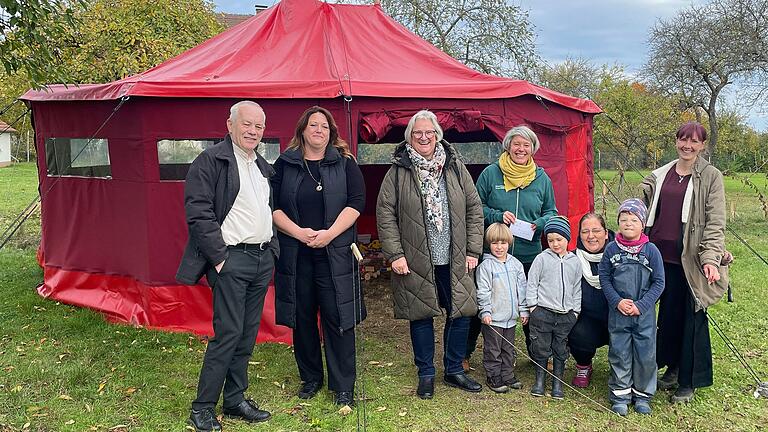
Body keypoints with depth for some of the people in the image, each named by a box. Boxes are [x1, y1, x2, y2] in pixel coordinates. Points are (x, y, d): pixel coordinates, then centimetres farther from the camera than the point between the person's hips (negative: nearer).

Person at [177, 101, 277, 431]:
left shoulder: (264, 167, 17)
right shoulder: (210, 161, -7)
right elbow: (198, 213, -14)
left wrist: (272, 249, 12)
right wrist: (219, 257, -15)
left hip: (263, 258, 7)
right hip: (231, 258, -7)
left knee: (247, 335, 11)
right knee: (228, 333, -8)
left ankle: (235, 400, 23)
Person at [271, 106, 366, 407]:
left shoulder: (344, 163, 6)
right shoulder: (284, 164, 7)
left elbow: (356, 201, -3)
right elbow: (273, 206, 1)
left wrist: (330, 234, -15)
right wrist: (298, 232, -13)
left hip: (334, 253, -1)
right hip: (295, 254, 2)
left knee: (337, 317, -1)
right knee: (302, 317, 9)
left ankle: (343, 386, 10)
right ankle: (310, 378, 26)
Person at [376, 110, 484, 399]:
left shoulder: (455, 167, 6)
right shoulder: (398, 172, -1)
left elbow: (474, 209, 7)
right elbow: (385, 213, -3)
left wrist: (473, 250, 2)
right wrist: (394, 254, -9)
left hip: (454, 260, 3)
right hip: (415, 262, -2)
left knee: (461, 314, 7)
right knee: (421, 316, 7)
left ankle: (454, 370, 27)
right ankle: (426, 374, 24)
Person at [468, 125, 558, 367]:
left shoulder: (541, 178, 6)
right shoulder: (490, 173, -2)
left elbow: (550, 211, 13)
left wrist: (539, 224, -8)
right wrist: (498, 216, -15)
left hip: (530, 254, 2)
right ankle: (465, 353, 23)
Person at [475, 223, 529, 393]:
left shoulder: (515, 264, 6)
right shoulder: (486, 265, -10)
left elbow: (521, 288, 11)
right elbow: (483, 291, -12)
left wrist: (523, 310, 9)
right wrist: (485, 311, -17)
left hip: (510, 316, 5)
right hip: (493, 317, -5)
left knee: (509, 349, 16)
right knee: (493, 350, 4)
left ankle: (508, 375, 28)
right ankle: (493, 377, 16)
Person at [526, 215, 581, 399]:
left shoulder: (574, 262, 6)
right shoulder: (542, 258, -2)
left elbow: (577, 288, 12)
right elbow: (532, 283, 0)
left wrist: (575, 311, 8)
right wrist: (532, 306, -4)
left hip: (566, 314, 2)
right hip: (542, 312, -2)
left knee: (560, 350, 9)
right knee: (541, 348, 4)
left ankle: (558, 383, 21)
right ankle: (540, 380, 19)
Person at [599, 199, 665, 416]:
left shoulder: (651, 250, -6)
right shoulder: (612, 249, -3)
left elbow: (659, 282, -3)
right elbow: (604, 277, 2)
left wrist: (641, 305, -12)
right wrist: (617, 302, -10)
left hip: (644, 313, 0)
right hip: (618, 312, 1)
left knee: (645, 355, 7)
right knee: (619, 353, 8)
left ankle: (642, 394, 25)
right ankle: (620, 394, 21)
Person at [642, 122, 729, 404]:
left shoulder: (711, 176, -1)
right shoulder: (660, 175, 11)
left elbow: (716, 221, -7)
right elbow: (646, 211, 17)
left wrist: (711, 258, -16)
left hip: (691, 259, -4)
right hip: (663, 256, 4)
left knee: (692, 317, 2)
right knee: (668, 313, 11)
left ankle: (689, 381, 14)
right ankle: (673, 367, 29)